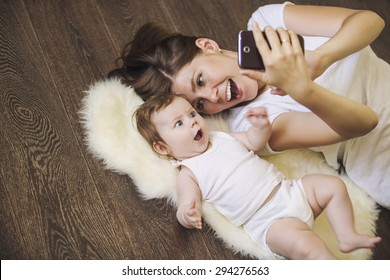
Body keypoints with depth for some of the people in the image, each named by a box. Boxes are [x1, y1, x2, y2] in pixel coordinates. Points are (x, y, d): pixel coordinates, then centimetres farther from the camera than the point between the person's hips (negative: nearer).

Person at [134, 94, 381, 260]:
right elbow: (189, 204, -15)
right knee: (303, 245, -31)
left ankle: (347, 236, 9)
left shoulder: (222, 138, 13)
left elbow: (254, 142, 21)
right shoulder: (189, 174, -5)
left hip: (290, 191, 7)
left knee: (334, 186, 2)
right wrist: (187, 214, -41)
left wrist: (261, 125, -3)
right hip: (270, 221, -7)